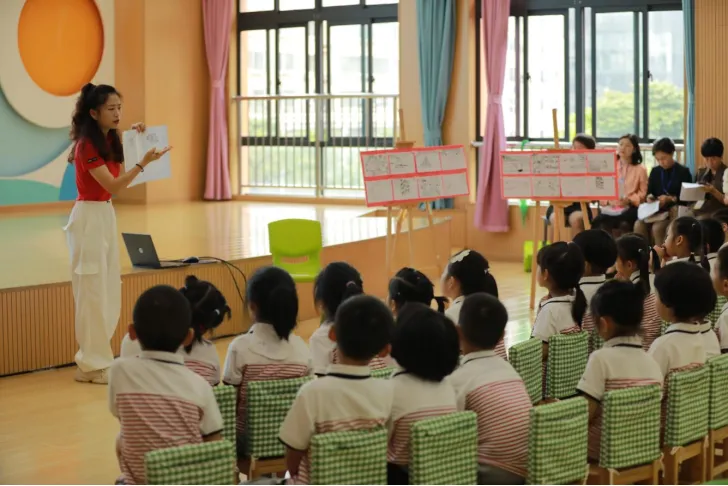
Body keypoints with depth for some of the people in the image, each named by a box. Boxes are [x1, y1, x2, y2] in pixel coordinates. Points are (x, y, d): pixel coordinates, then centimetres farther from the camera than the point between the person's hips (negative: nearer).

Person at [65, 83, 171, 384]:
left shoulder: (109, 139, 10)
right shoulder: (87, 145, -17)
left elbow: (119, 176, 13)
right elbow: (111, 185, -21)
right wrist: (143, 162, -30)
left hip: (106, 215, 9)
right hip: (89, 217, -9)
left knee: (108, 292, 11)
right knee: (93, 291, -5)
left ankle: (95, 358, 19)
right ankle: (92, 365, 2)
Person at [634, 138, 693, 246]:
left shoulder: (683, 172, 1)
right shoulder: (655, 171, 16)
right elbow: (649, 191, 20)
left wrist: (670, 199, -19)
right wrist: (649, 197, -4)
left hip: (676, 211, -5)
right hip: (657, 210, 5)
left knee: (657, 227, -34)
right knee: (639, 225, -26)